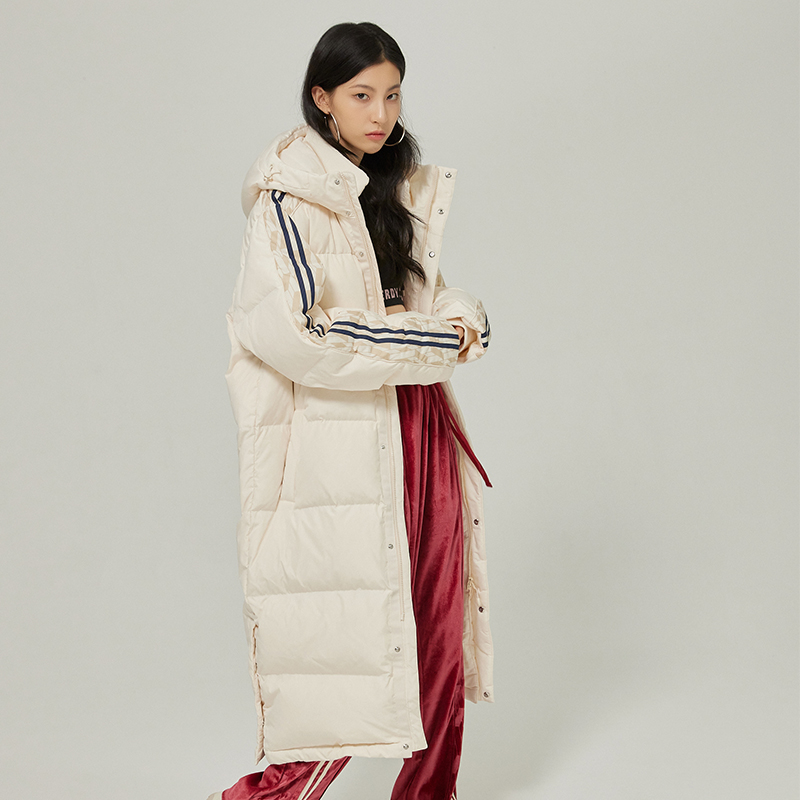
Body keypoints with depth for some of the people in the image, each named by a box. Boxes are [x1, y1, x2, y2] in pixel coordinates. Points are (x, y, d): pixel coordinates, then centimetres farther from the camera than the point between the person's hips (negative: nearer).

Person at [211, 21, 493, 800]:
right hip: (340, 448, -7)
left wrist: (465, 318, -4)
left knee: (437, 632, 10)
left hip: (419, 429, 7)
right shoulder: (288, 196, -9)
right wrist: (436, 342, -16)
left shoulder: (400, 188, 14)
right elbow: (296, 334, -20)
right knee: (351, 647, -3)